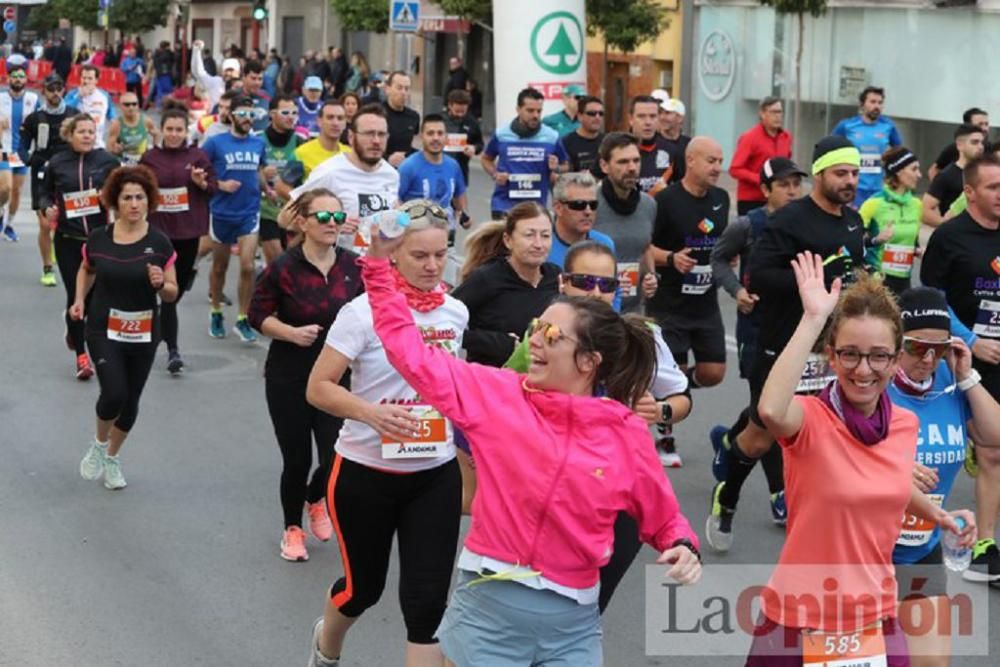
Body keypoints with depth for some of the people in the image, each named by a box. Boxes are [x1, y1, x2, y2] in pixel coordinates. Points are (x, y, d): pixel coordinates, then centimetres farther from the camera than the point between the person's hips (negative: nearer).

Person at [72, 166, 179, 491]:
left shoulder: (159, 243, -8)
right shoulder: (98, 238, -6)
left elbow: (172, 293, -2)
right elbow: (86, 270, 16)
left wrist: (160, 284, -23)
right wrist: (80, 299, 1)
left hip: (144, 334, 1)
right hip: (103, 330, -1)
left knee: (131, 400, 12)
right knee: (114, 394, -18)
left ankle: (112, 458, 37)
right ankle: (99, 443, 15)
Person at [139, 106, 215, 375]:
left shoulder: (198, 156, 3)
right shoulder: (150, 158, 2)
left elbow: (214, 188, 6)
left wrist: (201, 183, -13)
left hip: (189, 231, 2)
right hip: (160, 230, -2)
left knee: (180, 285, 13)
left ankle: (160, 322, 42)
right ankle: (173, 350, -5)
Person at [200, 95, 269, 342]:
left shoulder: (259, 144, 4)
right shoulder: (215, 143, -6)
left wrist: (267, 188, 3)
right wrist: (220, 185, -17)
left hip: (249, 213, 1)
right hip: (222, 213, -1)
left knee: (247, 266, -9)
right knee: (219, 266, 12)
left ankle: (243, 319, 2)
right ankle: (216, 314, 29)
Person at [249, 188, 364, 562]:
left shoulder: (353, 266, -3)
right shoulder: (283, 269, -12)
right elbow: (257, 315, -4)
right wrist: (292, 332, -19)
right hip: (288, 379, -2)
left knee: (336, 460, -6)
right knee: (297, 460, 5)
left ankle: (316, 500, 31)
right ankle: (293, 528, 31)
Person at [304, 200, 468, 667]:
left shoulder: (455, 312, 1)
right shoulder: (365, 311, -15)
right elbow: (318, 388, -16)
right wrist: (370, 412, -31)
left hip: (436, 475, 3)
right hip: (366, 472, -3)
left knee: (428, 597, -5)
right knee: (364, 586, 15)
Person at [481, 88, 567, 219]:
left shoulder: (551, 137, -1)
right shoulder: (501, 134, -1)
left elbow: (564, 168, 12)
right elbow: (485, 158, 16)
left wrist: (556, 169, -11)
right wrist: (495, 174, -4)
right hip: (504, 204, -1)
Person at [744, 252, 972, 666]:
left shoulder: (906, 425, 1)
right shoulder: (811, 420, -15)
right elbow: (770, 410, -41)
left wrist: (937, 515, 10)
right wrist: (814, 318, -37)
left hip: (875, 620, 5)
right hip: (800, 621, -5)